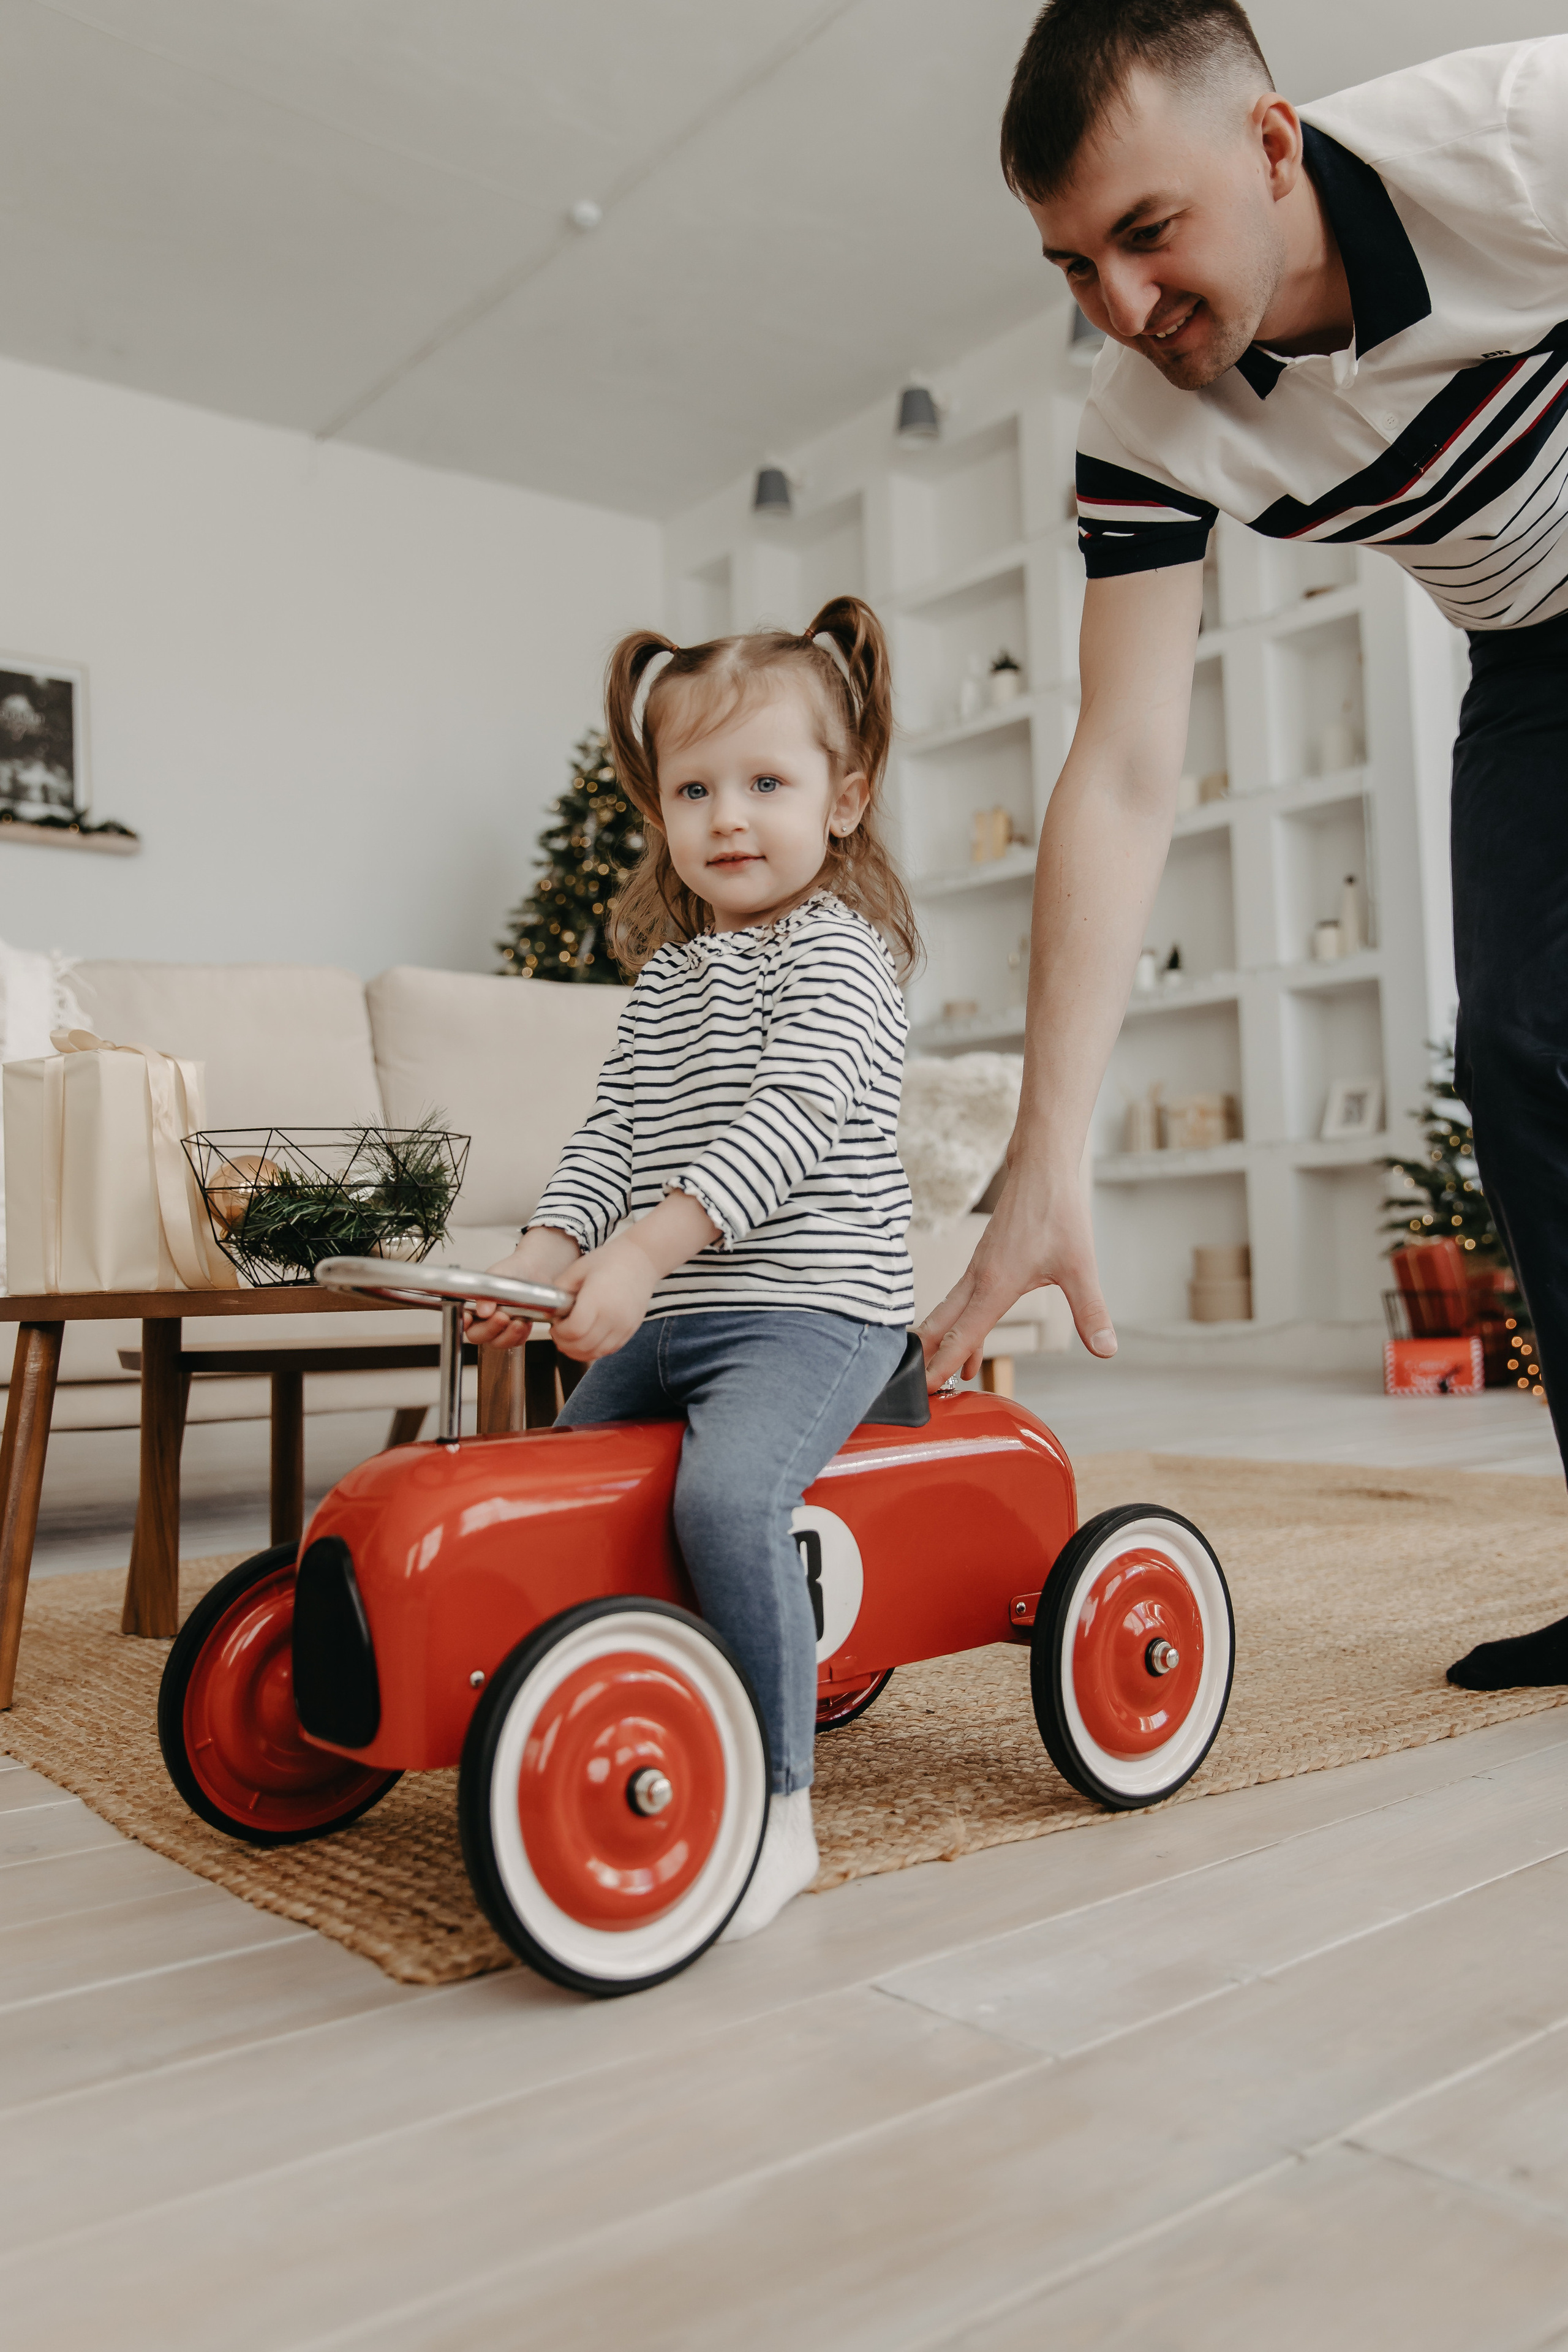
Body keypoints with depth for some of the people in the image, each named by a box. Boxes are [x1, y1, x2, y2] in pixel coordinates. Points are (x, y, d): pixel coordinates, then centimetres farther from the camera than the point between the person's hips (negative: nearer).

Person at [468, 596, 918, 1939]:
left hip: (812, 1310, -8)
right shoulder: (665, 971, 17)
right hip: (663, 1322, 9)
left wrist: (645, 1247, -30)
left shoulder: (837, 952, -7)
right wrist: (548, 1251, -5)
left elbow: (792, 1119, -22)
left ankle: (779, 1806, -19)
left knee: (727, 1490, -30)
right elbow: (618, 1131, 13)